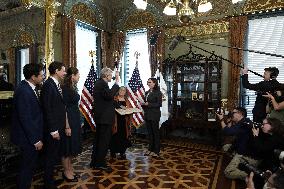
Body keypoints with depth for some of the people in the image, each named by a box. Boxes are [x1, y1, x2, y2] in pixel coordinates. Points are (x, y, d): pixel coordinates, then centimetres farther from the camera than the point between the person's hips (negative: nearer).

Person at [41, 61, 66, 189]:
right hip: (52, 128, -8)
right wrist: (53, 130, -19)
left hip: (58, 127, 9)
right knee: (51, 155, 7)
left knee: (55, 154, 20)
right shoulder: (48, 85, -17)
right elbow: (47, 109, -20)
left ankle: (50, 177, 37)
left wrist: (60, 127, 10)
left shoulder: (57, 85, 9)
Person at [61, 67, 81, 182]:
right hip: (69, 120, -9)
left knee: (73, 145, 18)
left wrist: (78, 121, 15)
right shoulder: (65, 88, -17)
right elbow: (64, 108, -20)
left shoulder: (73, 87, 9)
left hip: (75, 119, 9)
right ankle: (66, 172, 21)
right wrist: (67, 126, -21)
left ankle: (70, 168, 33)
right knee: (67, 146, 5)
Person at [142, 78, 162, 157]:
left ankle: (156, 151, 9)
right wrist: (143, 104, -1)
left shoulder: (158, 92, -6)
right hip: (147, 115, 7)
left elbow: (159, 104, -13)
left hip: (154, 115, -7)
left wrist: (148, 104, -19)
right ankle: (150, 149, 22)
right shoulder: (147, 92, 15)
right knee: (149, 132, 12)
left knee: (155, 132, 1)